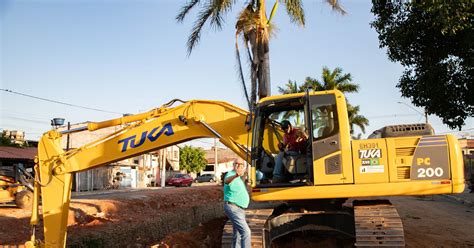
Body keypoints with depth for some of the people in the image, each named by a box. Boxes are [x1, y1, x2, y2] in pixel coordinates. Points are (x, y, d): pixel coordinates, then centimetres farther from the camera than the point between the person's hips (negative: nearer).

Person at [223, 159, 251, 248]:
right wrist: (236, 175, -63)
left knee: (237, 233, 16)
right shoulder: (231, 175, -15)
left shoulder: (239, 178, 14)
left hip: (239, 209, 10)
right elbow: (227, 180, -43)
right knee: (245, 231, -18)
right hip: (233, 208, -10)